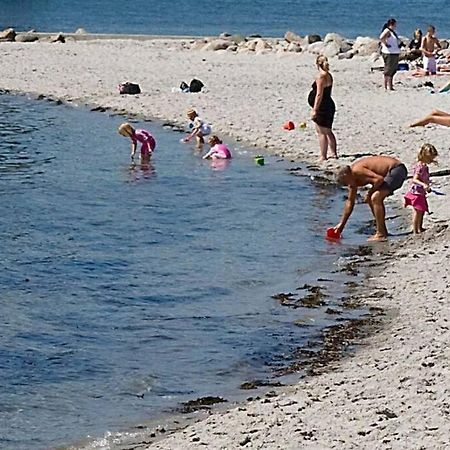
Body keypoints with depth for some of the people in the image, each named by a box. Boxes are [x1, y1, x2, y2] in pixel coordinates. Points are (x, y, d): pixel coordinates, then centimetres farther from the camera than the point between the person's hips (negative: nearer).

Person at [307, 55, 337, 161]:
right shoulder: (328, 75, 11)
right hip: (329, 106, 10)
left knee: (321, 132, -4)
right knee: (328, 131, 19)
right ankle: (333, 153, 26)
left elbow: (319, 95, -21)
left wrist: (315, 109, -19)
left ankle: (323, 156, -3)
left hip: (322, 107, -10)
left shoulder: (321, 76, -17)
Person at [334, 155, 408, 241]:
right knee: (374, 199, 19)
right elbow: (350, 202, 21)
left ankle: (381, 234, -13)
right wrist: (341, 224, 24)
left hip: (397, 170, -11)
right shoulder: (352, 177, 13)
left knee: (375, 198, -18)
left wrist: (369, 193, -11)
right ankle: (383, 231, 25)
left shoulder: (356, 170, -18)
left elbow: (379, 179, -27)